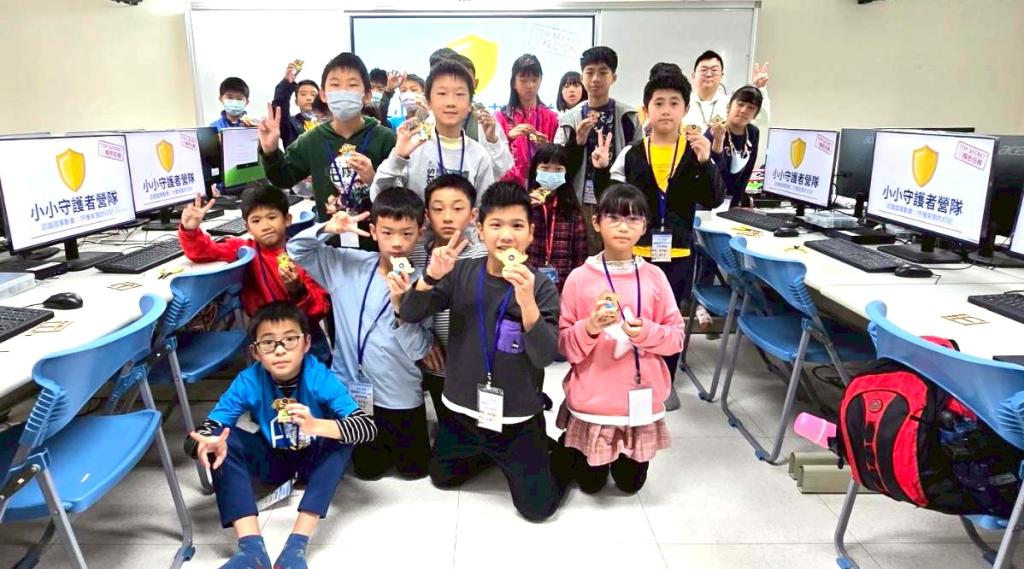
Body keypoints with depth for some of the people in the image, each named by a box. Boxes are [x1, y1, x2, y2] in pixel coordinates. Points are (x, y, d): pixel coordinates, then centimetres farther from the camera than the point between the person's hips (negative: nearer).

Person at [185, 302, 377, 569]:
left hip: (315, 461, -2)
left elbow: (367, 427, -36)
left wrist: (315, 426, -54)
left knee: (342, 436, -33)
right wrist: (207, 444, -50)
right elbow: (208, 430, -24)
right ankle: (251, 547, -32)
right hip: (273, 461, 2)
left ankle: (297, 544, -34)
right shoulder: (247, 382, -21)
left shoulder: (320, 378, -27)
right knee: (222, 439, -23)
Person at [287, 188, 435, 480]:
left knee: (414, 469, 15)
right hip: (352, 387, 2)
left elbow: (419, 350, -17)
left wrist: (401, 305, -32)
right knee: (369, 469, 16)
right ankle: (382, 443, 46)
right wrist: (327, 228, -18)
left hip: (399, 395, -1)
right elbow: (296, 250, 0)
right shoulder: (347, 264, -6)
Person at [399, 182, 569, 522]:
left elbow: (545, 356, -24)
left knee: (537, 507, 6)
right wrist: (432, 276, -29)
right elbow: (409, 315, -10)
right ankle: (490, 455, 47)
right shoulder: (461, 273, -8)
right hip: (462, 409, 4)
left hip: (517, 417, -3)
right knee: (443, 478, 24)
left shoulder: (541, 287, -16)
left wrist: (527, 301, -39)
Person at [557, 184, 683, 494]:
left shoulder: (655, 277, -4)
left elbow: (677, 336, -1)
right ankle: (570, 448, 43)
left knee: (630, 484, 16)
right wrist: (590, 328, -27)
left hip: (641, 400, 2)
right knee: (591, 483, 14)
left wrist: (648, 333, -21)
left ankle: (624, 457, 47)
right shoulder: (579, 278, -10)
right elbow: (564, 345, -7)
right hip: (593, 400, -2)